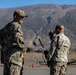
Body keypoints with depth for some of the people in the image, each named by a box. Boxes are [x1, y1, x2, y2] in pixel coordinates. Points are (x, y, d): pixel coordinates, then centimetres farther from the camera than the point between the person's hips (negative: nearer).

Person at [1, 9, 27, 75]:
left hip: (6, 52, 9)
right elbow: (18, 38, -26)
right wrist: (23, 48, -11)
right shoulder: (16, 26, -9)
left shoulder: (7, 26, 19)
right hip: (14, 54, -9)